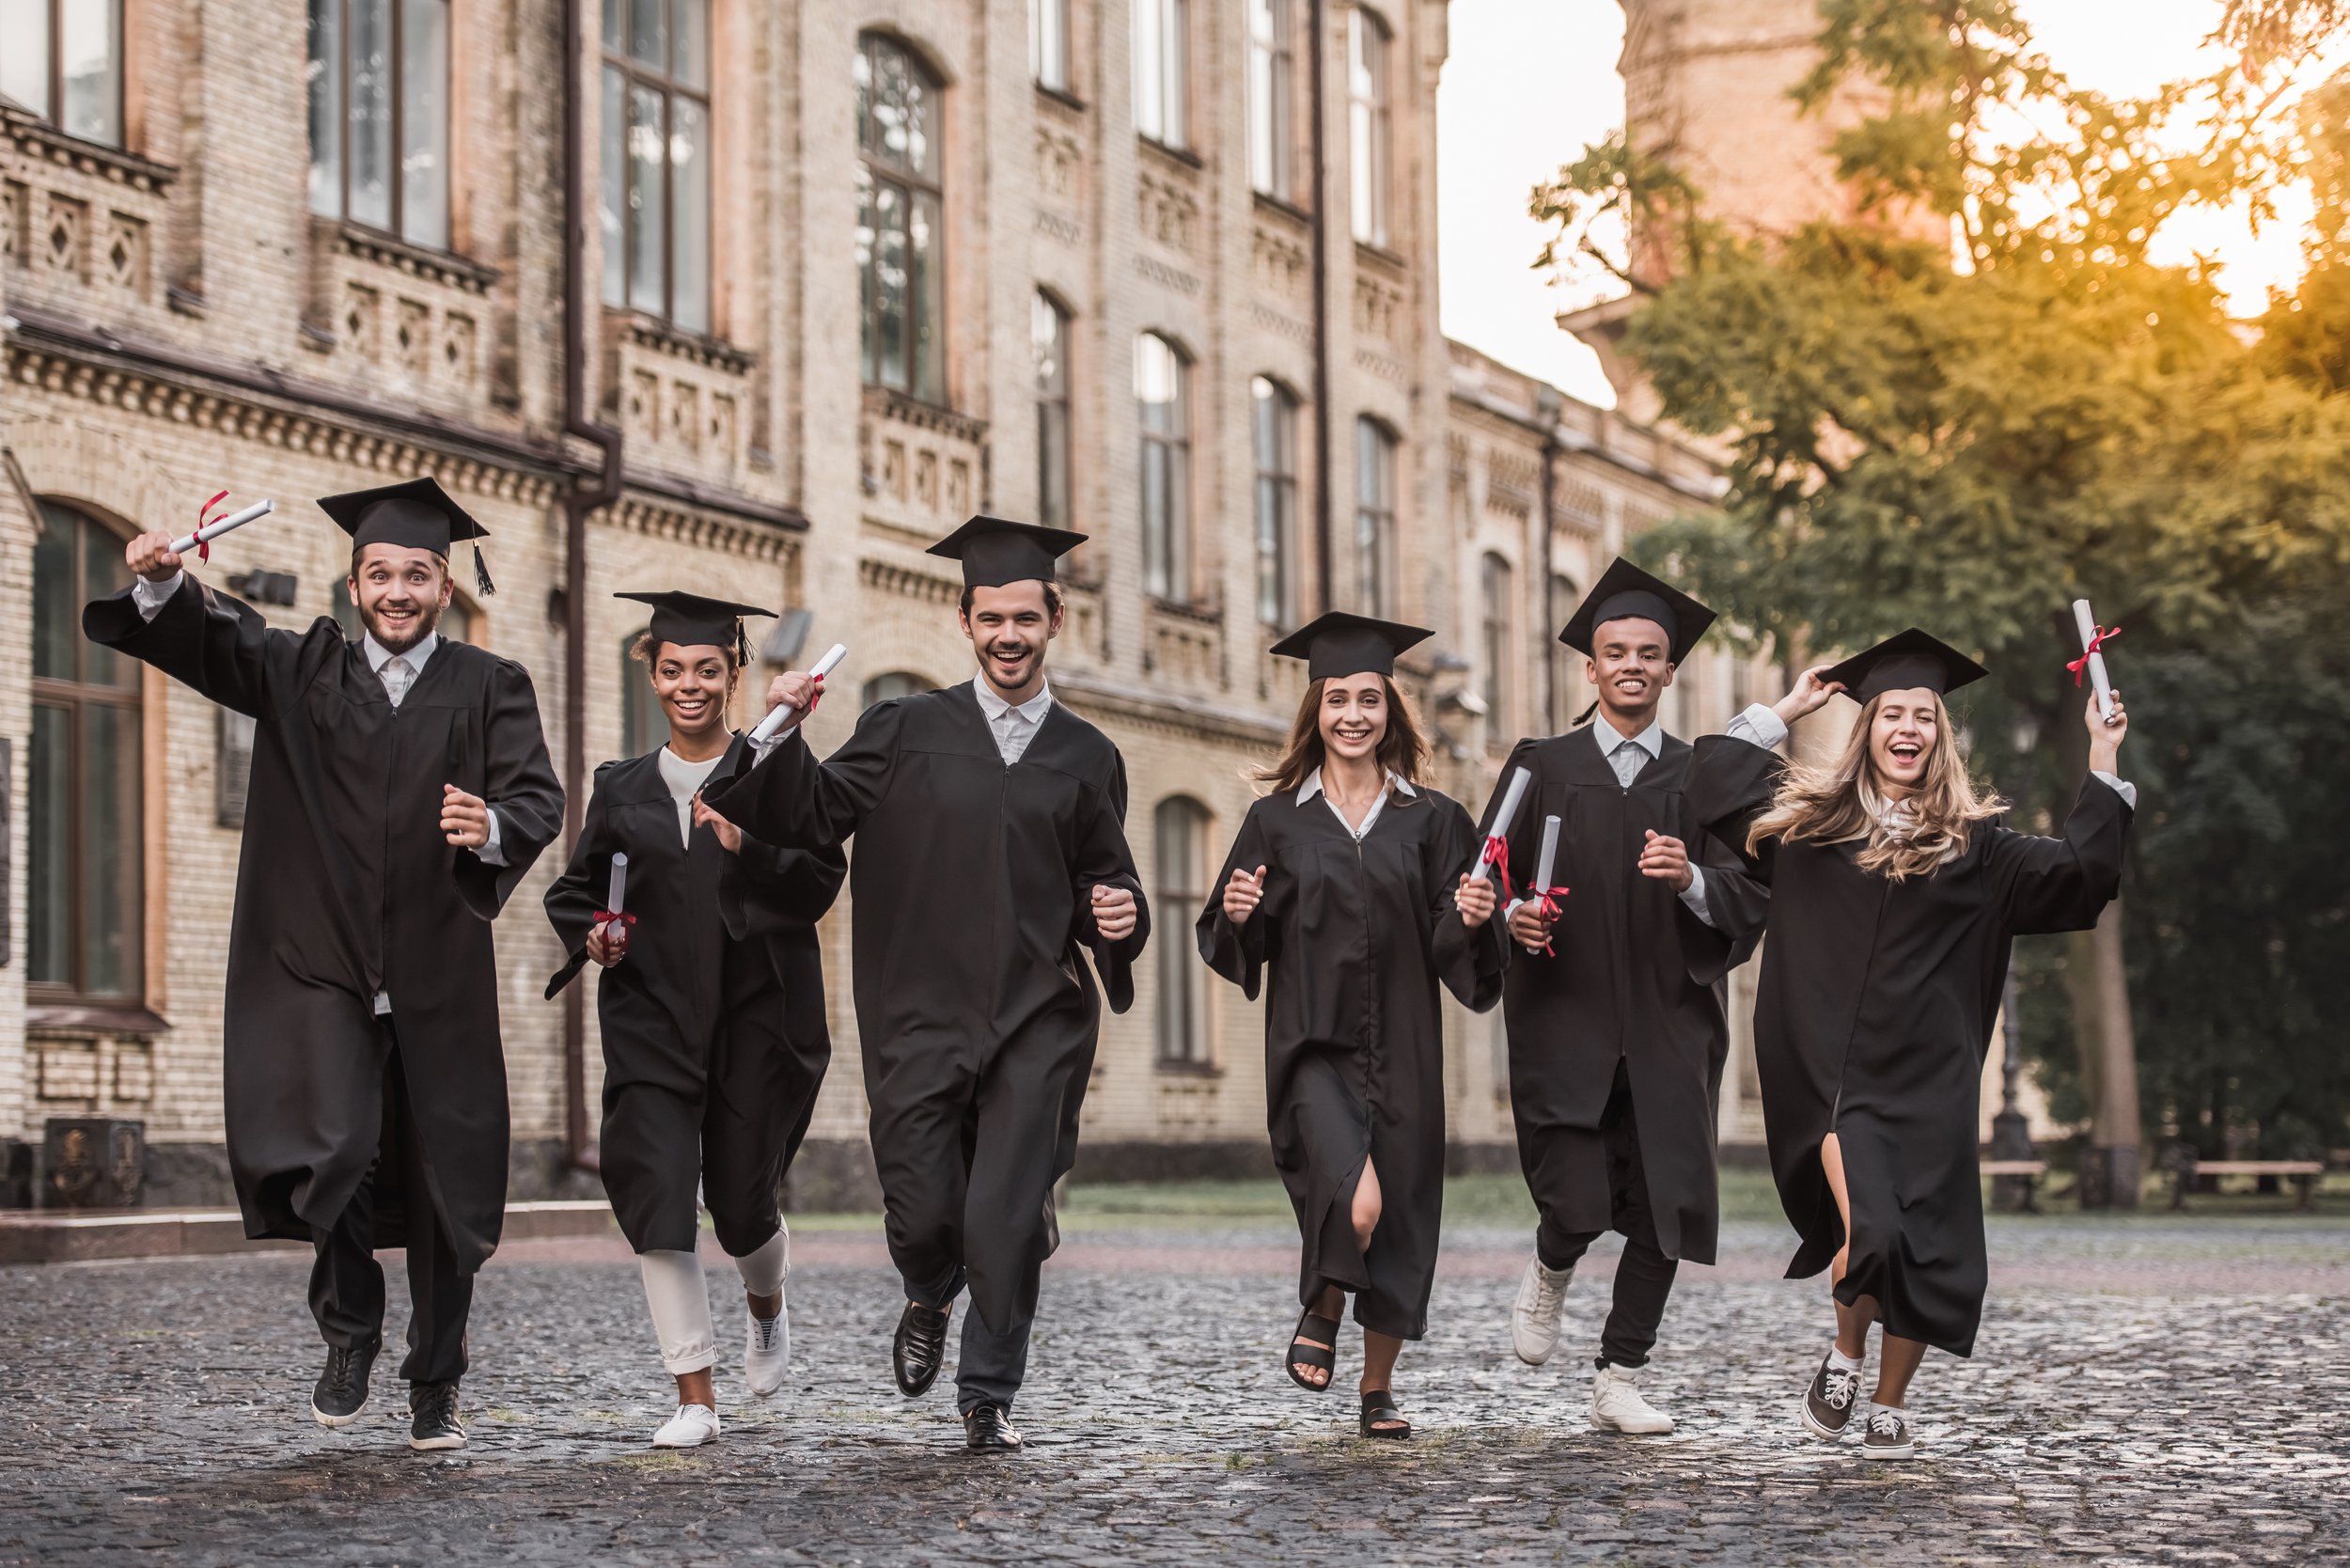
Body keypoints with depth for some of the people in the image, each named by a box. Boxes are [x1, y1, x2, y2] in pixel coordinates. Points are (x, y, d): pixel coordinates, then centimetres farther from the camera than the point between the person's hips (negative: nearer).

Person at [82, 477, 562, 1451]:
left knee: (443, 1188, 6)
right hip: (320, 974, 0)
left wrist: (493, 826, -31)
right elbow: (206, 637, -6)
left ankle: (435, 1390, 26)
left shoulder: (489, 689, 5)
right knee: (333, 1150, -20)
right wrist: (166, 581, -28)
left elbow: (538, 796, -8)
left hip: (437, 987, 0)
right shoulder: (300, 672, 8)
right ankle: (349, 1329, 7)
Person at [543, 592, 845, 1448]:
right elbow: (573, 891, 18)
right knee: (659, 1194, -12)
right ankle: (696, 1398, -8)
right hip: (652, 1018, 2)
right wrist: (592, 937, -3)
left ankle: (765, 1306, 42)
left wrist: (748, 848, -24)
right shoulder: (621, 789, 10)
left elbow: (820, 882, -8)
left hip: (755, 1015, -2)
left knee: (742, 1200, 5)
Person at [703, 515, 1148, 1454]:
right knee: (923, 1215, -2)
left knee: (1006, 1218, -6)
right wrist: (787, 736, -17)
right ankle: (929, 1304, 34)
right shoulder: (906, 731, 7)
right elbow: (812, 818, -1)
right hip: (923, 1016, 0)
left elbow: (1104, 883, 18)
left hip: (1037, 1022, 0)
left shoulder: (1087, 759, 11)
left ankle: (989, 1396, 13)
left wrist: (1115, 916, -4)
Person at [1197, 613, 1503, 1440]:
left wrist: (1471, 918, -16)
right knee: (1355, 1200, -24)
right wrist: (1238, 914, -13)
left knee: (1400, 1219, 4)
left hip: (1400, 1047, 2)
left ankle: (1379, 1386, 23)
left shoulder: (1431, 820, 7)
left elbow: (1451, 946, 5)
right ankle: (1322, 1310, 6)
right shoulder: (1277, 820, 6)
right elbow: (1240, 946, 8)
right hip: (1312, 1043, -2)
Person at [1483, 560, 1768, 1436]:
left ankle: (1619, 1382, 14)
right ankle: (1550, 1270, 22)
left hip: (1666, 1033, 2)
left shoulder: (1701, 781, 9)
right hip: (1564, 1026, -2)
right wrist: (1513, 917, -15)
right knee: (1576, 1203, -13)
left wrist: (1691, 881, -18)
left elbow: (1750, 903, 1)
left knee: (1660, 1213, -1)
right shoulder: (1541, 770, 7)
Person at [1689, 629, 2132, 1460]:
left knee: (1925, 1250, 1)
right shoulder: (1813, 817, 9)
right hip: (1830, 1071, -1)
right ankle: (1846, 1356, 10)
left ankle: (1891, 1407, 21)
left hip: (1928, 1080, 1)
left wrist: (2103, 765, 5)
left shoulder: (1973, 843, 8)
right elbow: (1714, 792, 17)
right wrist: (1783, 710, 18)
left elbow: (2076, 871, 8)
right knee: (1867, 1231, -19)